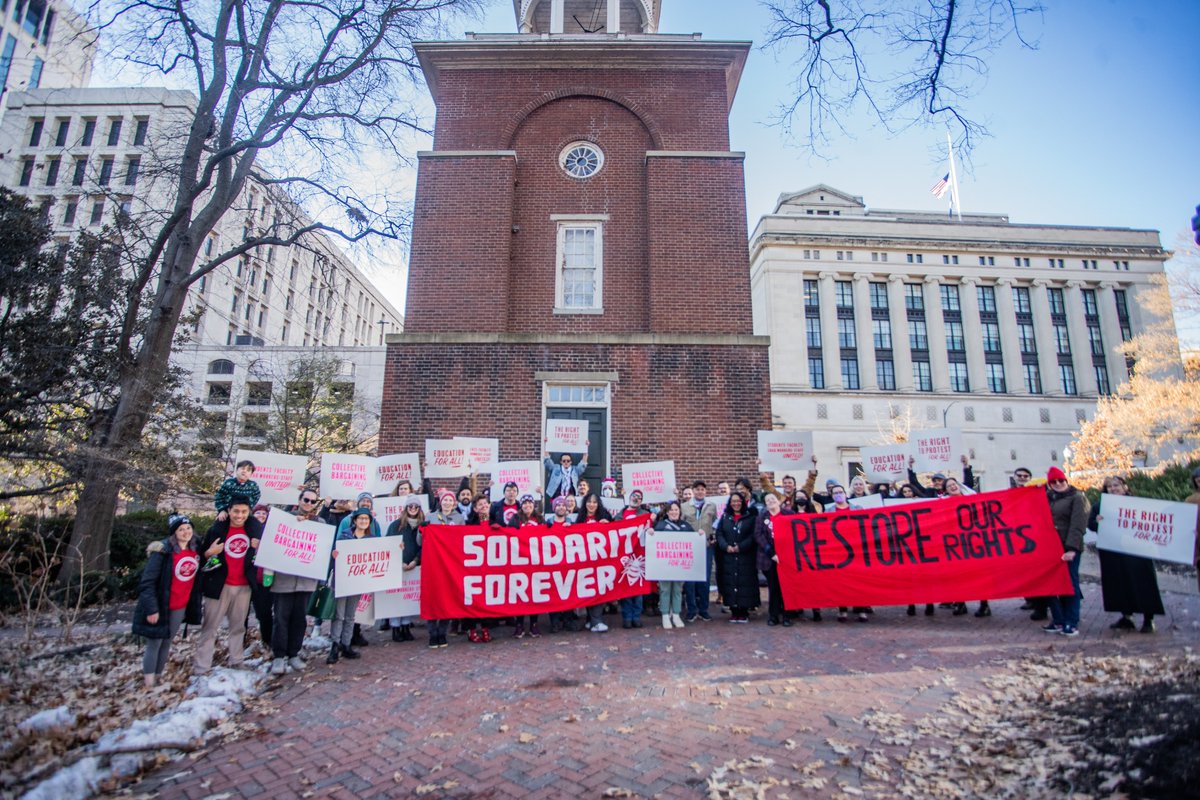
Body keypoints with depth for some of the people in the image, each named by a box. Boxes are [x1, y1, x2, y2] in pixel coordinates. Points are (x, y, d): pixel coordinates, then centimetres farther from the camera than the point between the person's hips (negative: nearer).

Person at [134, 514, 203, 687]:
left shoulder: (195, 551, 3)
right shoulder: (163, 551, -16)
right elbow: (148, 581, -17)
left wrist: (197, 601, 11)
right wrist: (151, 608, -21)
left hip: (181, 607, 5)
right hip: (159, 606, -5)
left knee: (167, 643, 16)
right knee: (154, 644, 3)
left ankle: (158, 676, 29)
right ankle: (149, 683, 13)